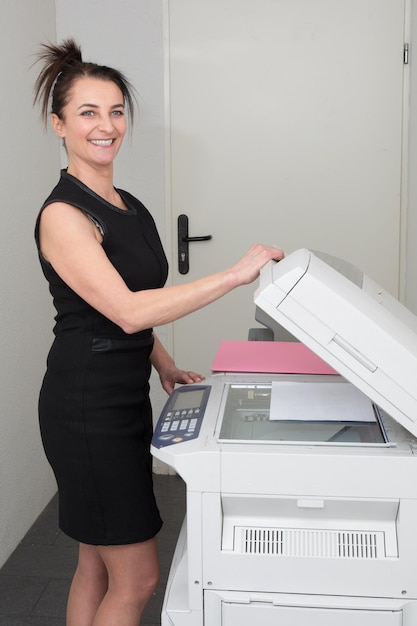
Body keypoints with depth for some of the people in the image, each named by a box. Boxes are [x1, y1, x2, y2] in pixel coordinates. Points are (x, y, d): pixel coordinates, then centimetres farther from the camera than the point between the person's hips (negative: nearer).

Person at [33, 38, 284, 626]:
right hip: (87, 404, -8)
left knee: (98, 564, 18)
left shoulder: (128, 206, 11)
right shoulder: (62, 213, -16)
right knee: (137, 577, 1)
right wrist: (235, 275, -26)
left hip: (123, 396, 8)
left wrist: (164, 364, 11)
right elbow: (126, 310, -26)